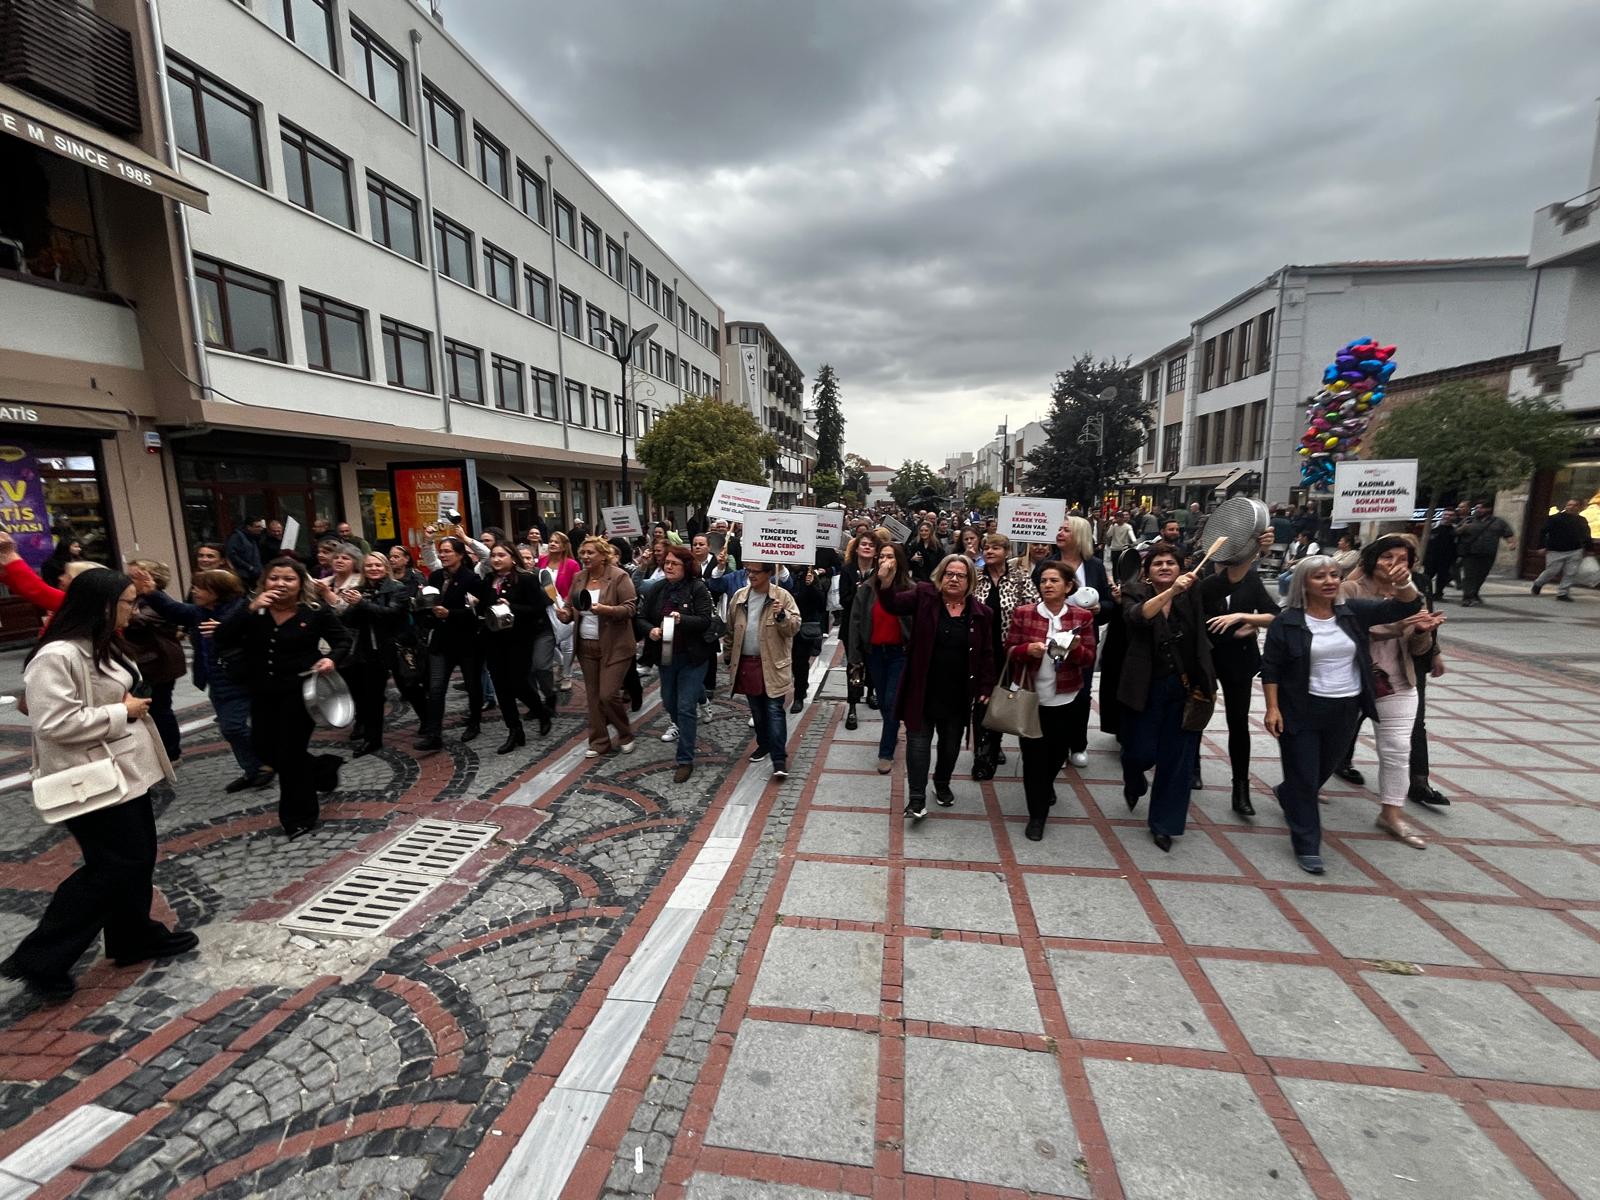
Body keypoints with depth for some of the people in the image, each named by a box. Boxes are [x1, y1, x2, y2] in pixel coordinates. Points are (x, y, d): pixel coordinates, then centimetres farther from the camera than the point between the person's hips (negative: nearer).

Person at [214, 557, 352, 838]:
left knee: (290, 753, 1)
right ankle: (322, 769, 38)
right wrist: (250, 609, -24)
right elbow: (221, 638, -14)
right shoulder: (254, 610, -2)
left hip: (300, 690, -5)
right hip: (263, 692, 5)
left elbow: (343, 639, 1)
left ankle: (299, 818, 19)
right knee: (264, 749, 13)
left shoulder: (315, 612, -10)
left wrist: (333, 659, -19)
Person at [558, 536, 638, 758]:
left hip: (614, 647, -6)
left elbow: (630, 607, -15)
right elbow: (570, 605, 12)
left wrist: (607, 609, -30)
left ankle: (626, 735, 17)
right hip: (586, 646, 6)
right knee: (593, 696, 11)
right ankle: (599, 742, 23)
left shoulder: (619, 576, -12)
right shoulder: (579, 577, 7)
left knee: (608, 694, -8)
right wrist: (566, 614, -10)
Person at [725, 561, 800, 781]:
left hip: (772, 665, -4)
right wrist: (730, 658, 15)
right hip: (746, 663, 5)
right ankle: (764, 744, 35)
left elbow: (794, 627, -11)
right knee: (756, 710, 17)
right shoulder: (739, 596, 5)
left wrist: (782, 616, -30)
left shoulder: (782, 597, -8)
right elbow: (731, 630, 13)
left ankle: (779, 758, -2)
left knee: (774, 710, -4)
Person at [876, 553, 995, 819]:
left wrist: (986, 687, 0)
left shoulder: (981, 613, 0)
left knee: (951, 745, 18)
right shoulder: (924, 597, -6)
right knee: (918, 743, 2)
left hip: (958, 695, 3)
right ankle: (916, 799, 10)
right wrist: (885, 584, -41)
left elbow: (986, 654, 4)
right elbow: (893, 605, -21)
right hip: (922, 691, -2)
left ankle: (942, 785, 41)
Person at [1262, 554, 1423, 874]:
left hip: (1345, 710, 5)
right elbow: (1270, 668, -9)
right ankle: (1307, 847, 12)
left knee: (1326, 768, 22)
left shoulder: (1353, 612, 0)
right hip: (1301, 711, -5)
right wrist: (1272, 708, -14)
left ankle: (1286, 794, 51)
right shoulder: (1286, 622, -11)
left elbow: (1406, 607, -6)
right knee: (1303, 778, 1)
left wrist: (1402, 583, -27)